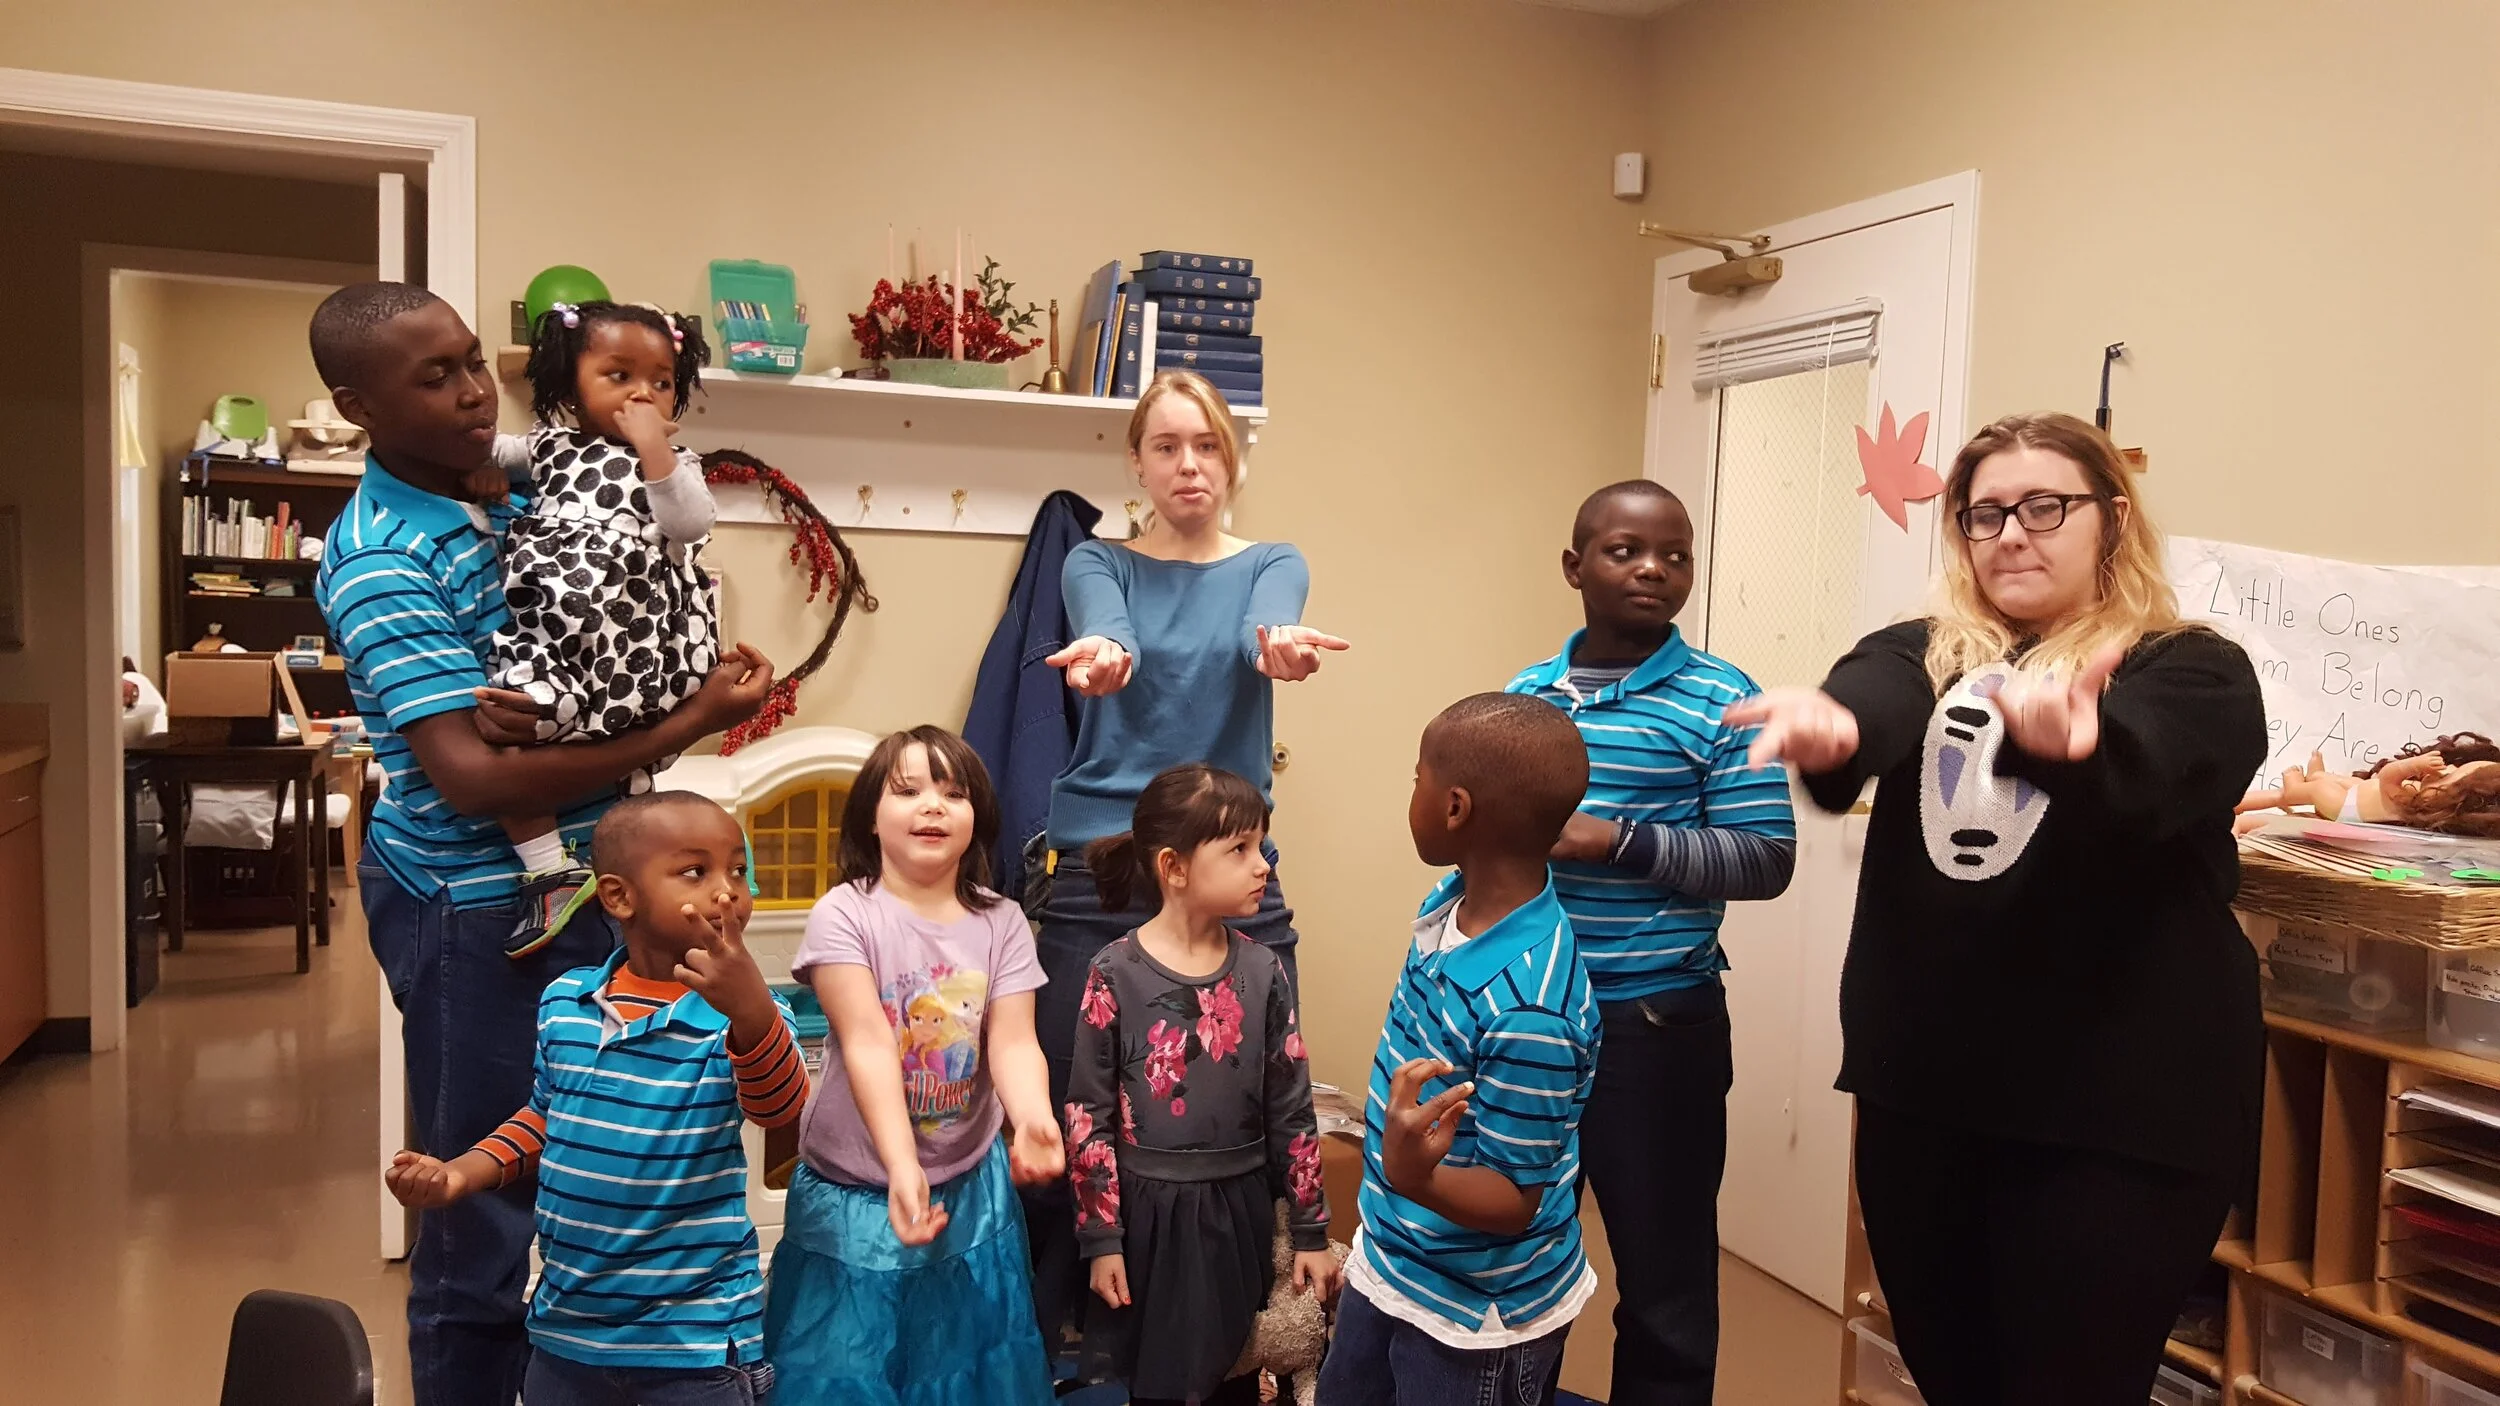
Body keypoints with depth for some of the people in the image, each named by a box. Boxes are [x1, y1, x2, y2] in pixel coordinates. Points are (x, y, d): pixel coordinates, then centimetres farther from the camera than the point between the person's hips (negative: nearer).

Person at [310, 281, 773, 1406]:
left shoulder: (514, 494, 4)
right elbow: (471, 777, -25)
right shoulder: (379, 562, -18)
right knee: (484, 1220, 6)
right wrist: (687, 728, -24)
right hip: (478, 905, -7)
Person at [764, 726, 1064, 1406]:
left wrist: (1032, 1118, -35)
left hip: (971, 1187, 3)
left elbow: (1012, 1042, -13)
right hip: (855, 1192, -3)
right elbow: (867, 1046, -24)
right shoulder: (844, 914, -14)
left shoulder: (1001, 922, -4)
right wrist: (902, 1164, -38)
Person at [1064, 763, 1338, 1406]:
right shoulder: (1116, 973, -12)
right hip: (1150, 1208, -2)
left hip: (1240, 1207, 3)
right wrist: (1101, 1237, -8)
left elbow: (1292, 1111, 1)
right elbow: (1088, 1114, -8)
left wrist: (1311, 1231, 2)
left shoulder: (1262, 971, -3)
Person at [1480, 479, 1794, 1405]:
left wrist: (1624, 843, -21)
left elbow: (1767, 860, -11)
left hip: (1655, 1022, -4)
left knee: (1665, 1275, 8)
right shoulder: (1527, 693, 9)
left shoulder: (1720, 702, -7)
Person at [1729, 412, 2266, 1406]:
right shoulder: (1918, 656, 5)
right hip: (1920, 1088, 4)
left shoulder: (2193, 672, -4)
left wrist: (2067, 745, -52)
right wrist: (1828, 727, -45)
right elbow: (1869, 707, -20)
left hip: (2116, 1108, -3)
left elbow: (2138, 768, -27)